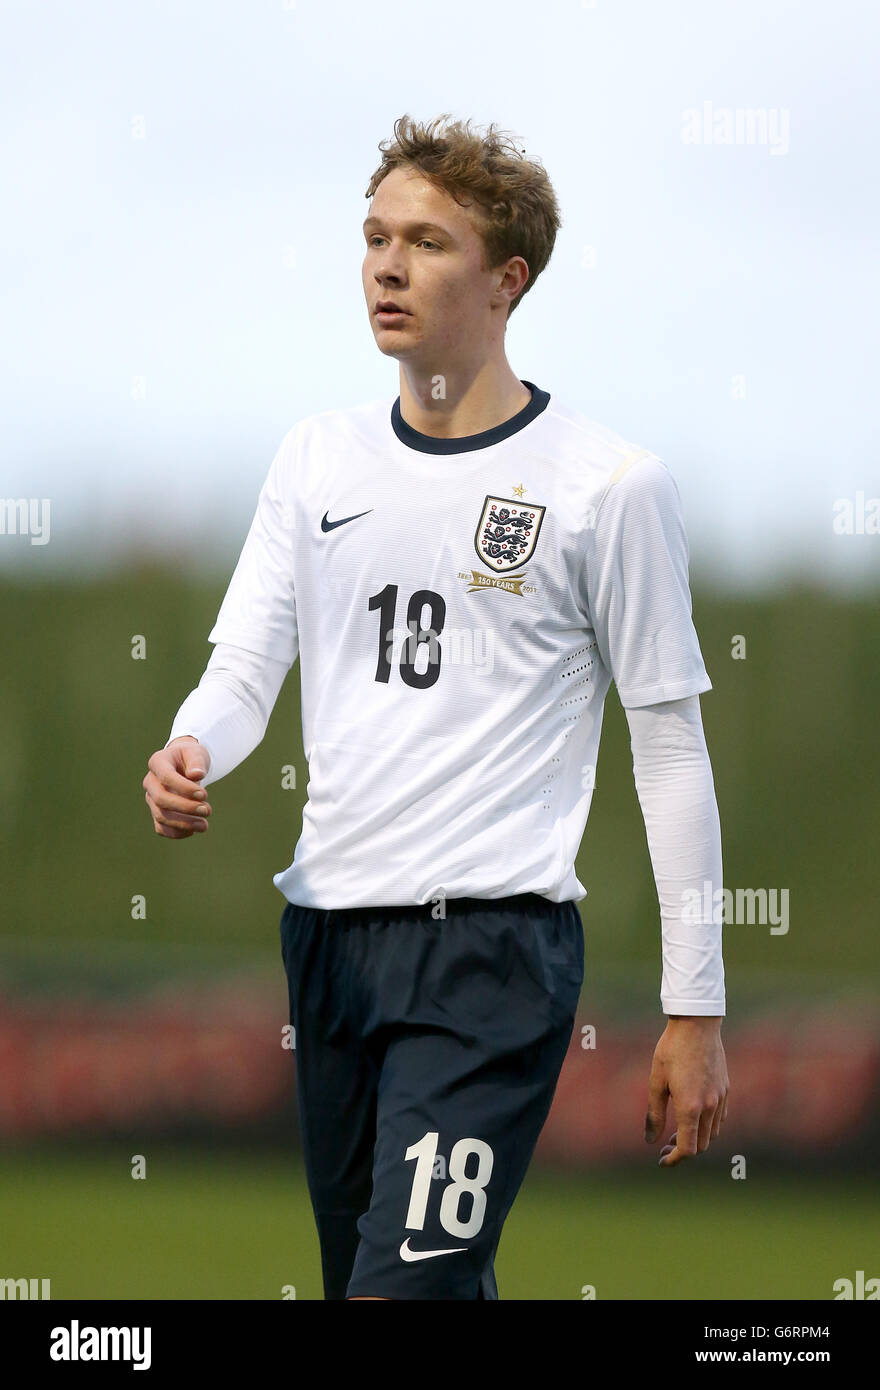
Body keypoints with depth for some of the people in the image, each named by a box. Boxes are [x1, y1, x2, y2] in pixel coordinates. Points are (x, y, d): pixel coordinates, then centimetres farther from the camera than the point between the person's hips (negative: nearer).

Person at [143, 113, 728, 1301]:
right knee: (361, 1277, 13)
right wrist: (188, 757, -16)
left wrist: (695, 1011, -2)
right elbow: (244, 667, 10)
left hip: (496, 944, -6)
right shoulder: (319, 457, 12)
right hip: (330, 931, 6)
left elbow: (670, 745, -1)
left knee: (402, 1288, -19)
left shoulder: (608, 483, -3)